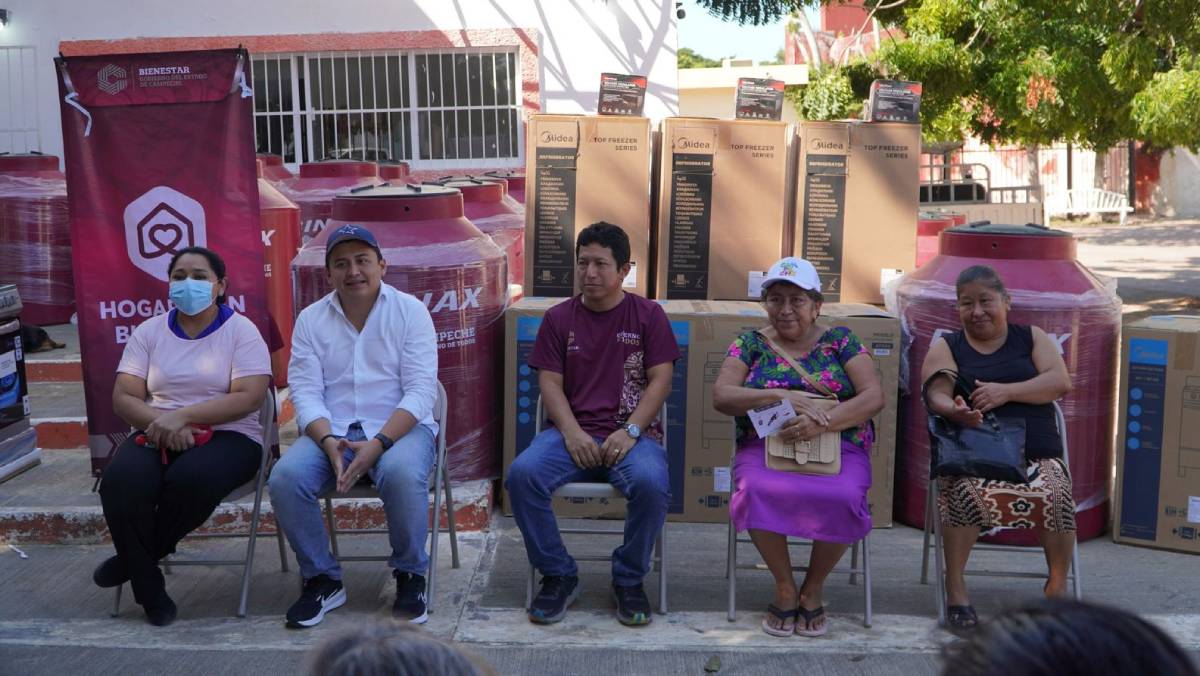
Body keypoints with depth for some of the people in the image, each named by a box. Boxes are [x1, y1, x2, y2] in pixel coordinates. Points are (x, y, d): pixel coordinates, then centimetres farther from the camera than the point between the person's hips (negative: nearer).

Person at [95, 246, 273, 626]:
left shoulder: (241, 331, 2)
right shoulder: (148, 332, 12)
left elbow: (249, 397, -11)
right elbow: (123, 398, 5)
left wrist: (181, 415, -20)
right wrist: (161, 423, -17)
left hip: (227, 436, -3)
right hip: (157, 435, 3)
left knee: (192, 479, -37)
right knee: (120, 483, -30)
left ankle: (135, 559, -9)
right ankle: (149, 591, -14)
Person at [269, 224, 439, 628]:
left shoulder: (410, 311, 0)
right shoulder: (311, 319, 8)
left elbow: (421, 390, -8)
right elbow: (305, 392, 1)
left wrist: (379, 443, -21)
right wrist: (329, 442, -20)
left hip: (399, 426, -2)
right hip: (331, 429, 3)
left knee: (402, 473, -36)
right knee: (286, 477, -26)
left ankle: (410, 575, -9)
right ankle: (322, 579, -4)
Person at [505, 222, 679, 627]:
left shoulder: (648, 315, 8)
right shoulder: (559, 318, 12)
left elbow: (660, 380, 1)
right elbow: (550, 384, 6)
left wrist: (629, 431, -13)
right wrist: (572, 433, -12)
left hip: (632, 433, -2)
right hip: (572, 432, 2)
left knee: (651, 483, -35)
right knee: (522, 474, -28)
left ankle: (629, 579, -9)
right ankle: (558, 576, -9)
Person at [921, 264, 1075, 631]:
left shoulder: (1032, 338, 17)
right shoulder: (946, 347, 13)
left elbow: (1060, 382, 1)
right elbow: (937, 395, -4)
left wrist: (1006, 391, -14)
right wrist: (955, 411, -29)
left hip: (1037, 455, 1)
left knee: (1057, 494, -30)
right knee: (965, 491, -35)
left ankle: (1058, 584, -7)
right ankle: (955, 586, -19)